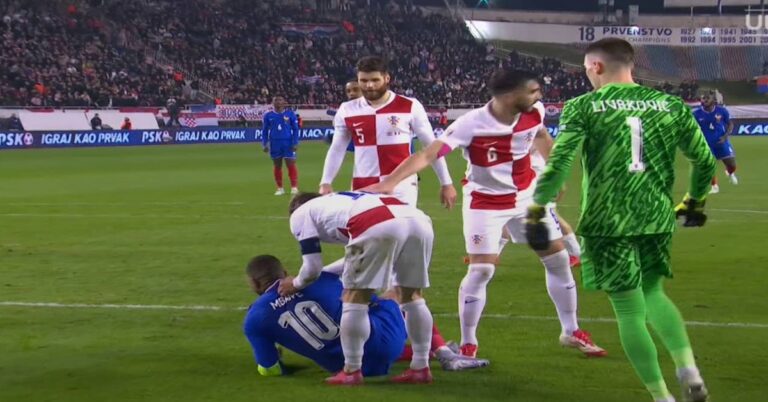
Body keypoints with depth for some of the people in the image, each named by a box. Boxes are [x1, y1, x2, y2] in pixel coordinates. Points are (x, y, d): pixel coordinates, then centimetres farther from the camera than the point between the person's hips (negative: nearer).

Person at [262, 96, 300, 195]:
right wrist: (265, 144, 2)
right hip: (274, 144, 2)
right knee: (277, 166, 7)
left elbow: (295, 129, 3)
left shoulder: (290, 114, 1)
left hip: (288, 143, -2)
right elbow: (265, 131, 10)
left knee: (291, 164, -6)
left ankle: (294, 187, -1)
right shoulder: (268, 115, 5)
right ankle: (280, 188, 15)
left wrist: (295, 143, -5)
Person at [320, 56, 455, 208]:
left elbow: (432, 146, 5)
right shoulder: (347, 110, 6)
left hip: (402, 186, -3)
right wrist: (326, 182, 4)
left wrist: (446, 183, 5)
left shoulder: (410, 107, -2)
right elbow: (337, 149, 15)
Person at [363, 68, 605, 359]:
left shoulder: (535, 112, -15)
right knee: (481, 270, -12)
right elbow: (428, 154, -36)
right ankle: (468, 345, 4)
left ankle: (571, 332, 26)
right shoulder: (471, 125, -31)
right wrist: (390, 182, -48)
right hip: (485, 202, -5)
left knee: (558, 259, 9)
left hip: (527, 195, 5)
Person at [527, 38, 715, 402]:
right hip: (656, 218, 4)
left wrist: (536, 211, -4)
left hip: (607, 221, -4)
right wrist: (694, 202, 26)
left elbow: (558, 164, -13)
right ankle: (688, 369, 7)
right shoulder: (671, 106, 5)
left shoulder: (583, 108, -4)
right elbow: (705, 162, 9)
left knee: (630, 311, 6)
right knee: (653, 293, 25)